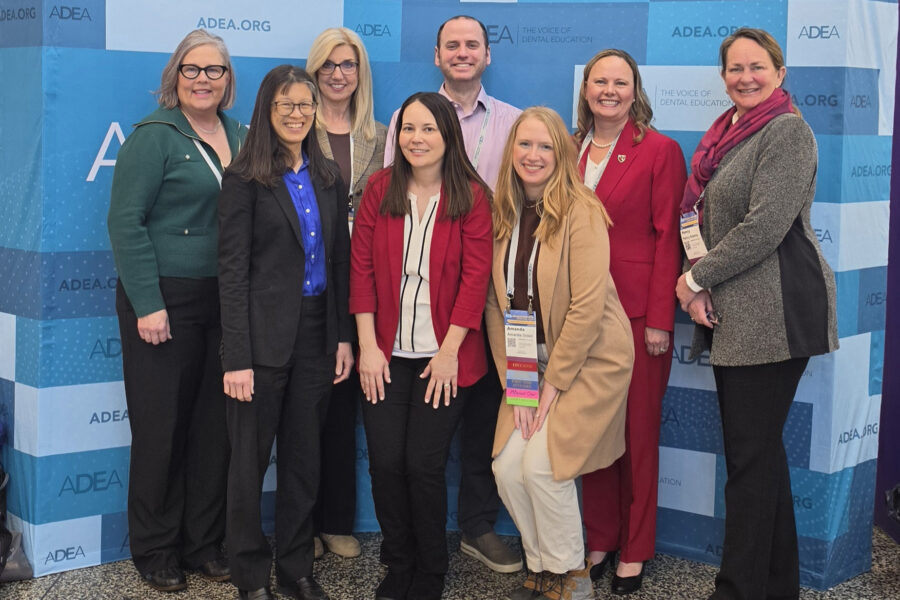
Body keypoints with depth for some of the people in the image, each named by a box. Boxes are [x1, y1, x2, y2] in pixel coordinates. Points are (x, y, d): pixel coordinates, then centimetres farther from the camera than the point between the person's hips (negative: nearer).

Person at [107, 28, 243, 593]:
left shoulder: (240, 136, 11)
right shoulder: (155, 135, -8)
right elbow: (125, 221, -12)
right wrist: (148, 305, -17)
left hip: (225, 302, 6)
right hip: (165, 302, -5)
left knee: (215, 424, 9)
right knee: (162, 425, 2)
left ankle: (204, 541, 22)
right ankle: (156, 549, 15)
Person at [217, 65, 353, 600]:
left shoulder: (328, 177, 10)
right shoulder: (245, 180, -7)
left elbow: (341, 260, 12)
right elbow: (233, 271, -11)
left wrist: (345, 337, 5)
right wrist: (237, 357, -16)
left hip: (318, 332, 5)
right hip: (264, 335, -5)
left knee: (304, 456, 12)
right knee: (251, 457, 5)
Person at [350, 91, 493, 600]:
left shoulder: (472, 196, -3)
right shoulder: (380, 189, 3)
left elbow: (476, 277, -6)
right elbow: (362, 268, 2)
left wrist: (449, 352, -10)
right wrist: (368, 346, -4)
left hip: (444, 356, -2)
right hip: (387, 354, 2)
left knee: (424, 464, -4)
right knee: (386, 463, -1)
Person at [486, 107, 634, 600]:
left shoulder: (581, 212, -15)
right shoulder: (503, 215, 3)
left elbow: (588, 306, -19)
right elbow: (496, 303, 3)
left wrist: (554, 382, -16)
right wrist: (514, 381, -4)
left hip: (590, 360, -5)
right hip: (530, 363, 5)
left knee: (542, 466, -16)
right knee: (507, 468, -5)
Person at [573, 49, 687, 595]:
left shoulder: (660, 151, -4)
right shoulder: (572, 151, 10)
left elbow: (668, 239, -7)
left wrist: (660, 319, -13)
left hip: (637, 311, -4)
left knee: (638, 431, 3)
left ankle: (634, 550, 16)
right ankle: (599, 539, 21)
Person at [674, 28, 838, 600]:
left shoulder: (787, 130, -10)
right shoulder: (729, 134, 16)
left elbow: (764, 226, -19)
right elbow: (706, 222, 18)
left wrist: (696, 277, -10)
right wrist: (698, 283, 0)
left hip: (774, 313, -9)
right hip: (733, 316, 9)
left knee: (751, 453, -4)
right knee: (759, 449, 13)